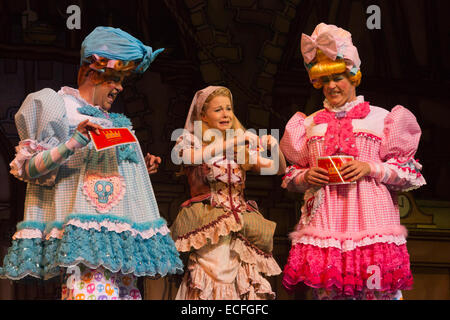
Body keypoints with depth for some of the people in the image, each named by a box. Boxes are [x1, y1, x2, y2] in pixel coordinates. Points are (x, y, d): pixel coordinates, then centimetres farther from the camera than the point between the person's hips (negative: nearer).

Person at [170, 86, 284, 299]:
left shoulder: (242, 149, 18)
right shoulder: (191, 140, 6)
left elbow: (278, 169, 15)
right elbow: (191, 156, -18)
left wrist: (274, 148, -5)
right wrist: (230, 142, -22)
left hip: (241, 224, 4)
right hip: (208, 225, -4)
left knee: (248, 285, -6)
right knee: (218, 276, -19)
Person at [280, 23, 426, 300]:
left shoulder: (381, 119, 9)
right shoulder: (310, 124, 18)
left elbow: (410, 173, 6)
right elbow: (291, 178, 21)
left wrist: (371, 168, -9)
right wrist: (307, 176, -1)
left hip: (369, 218, -2)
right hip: (324, 222, 3)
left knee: (376, 289, -11)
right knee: (327, 289, -4)